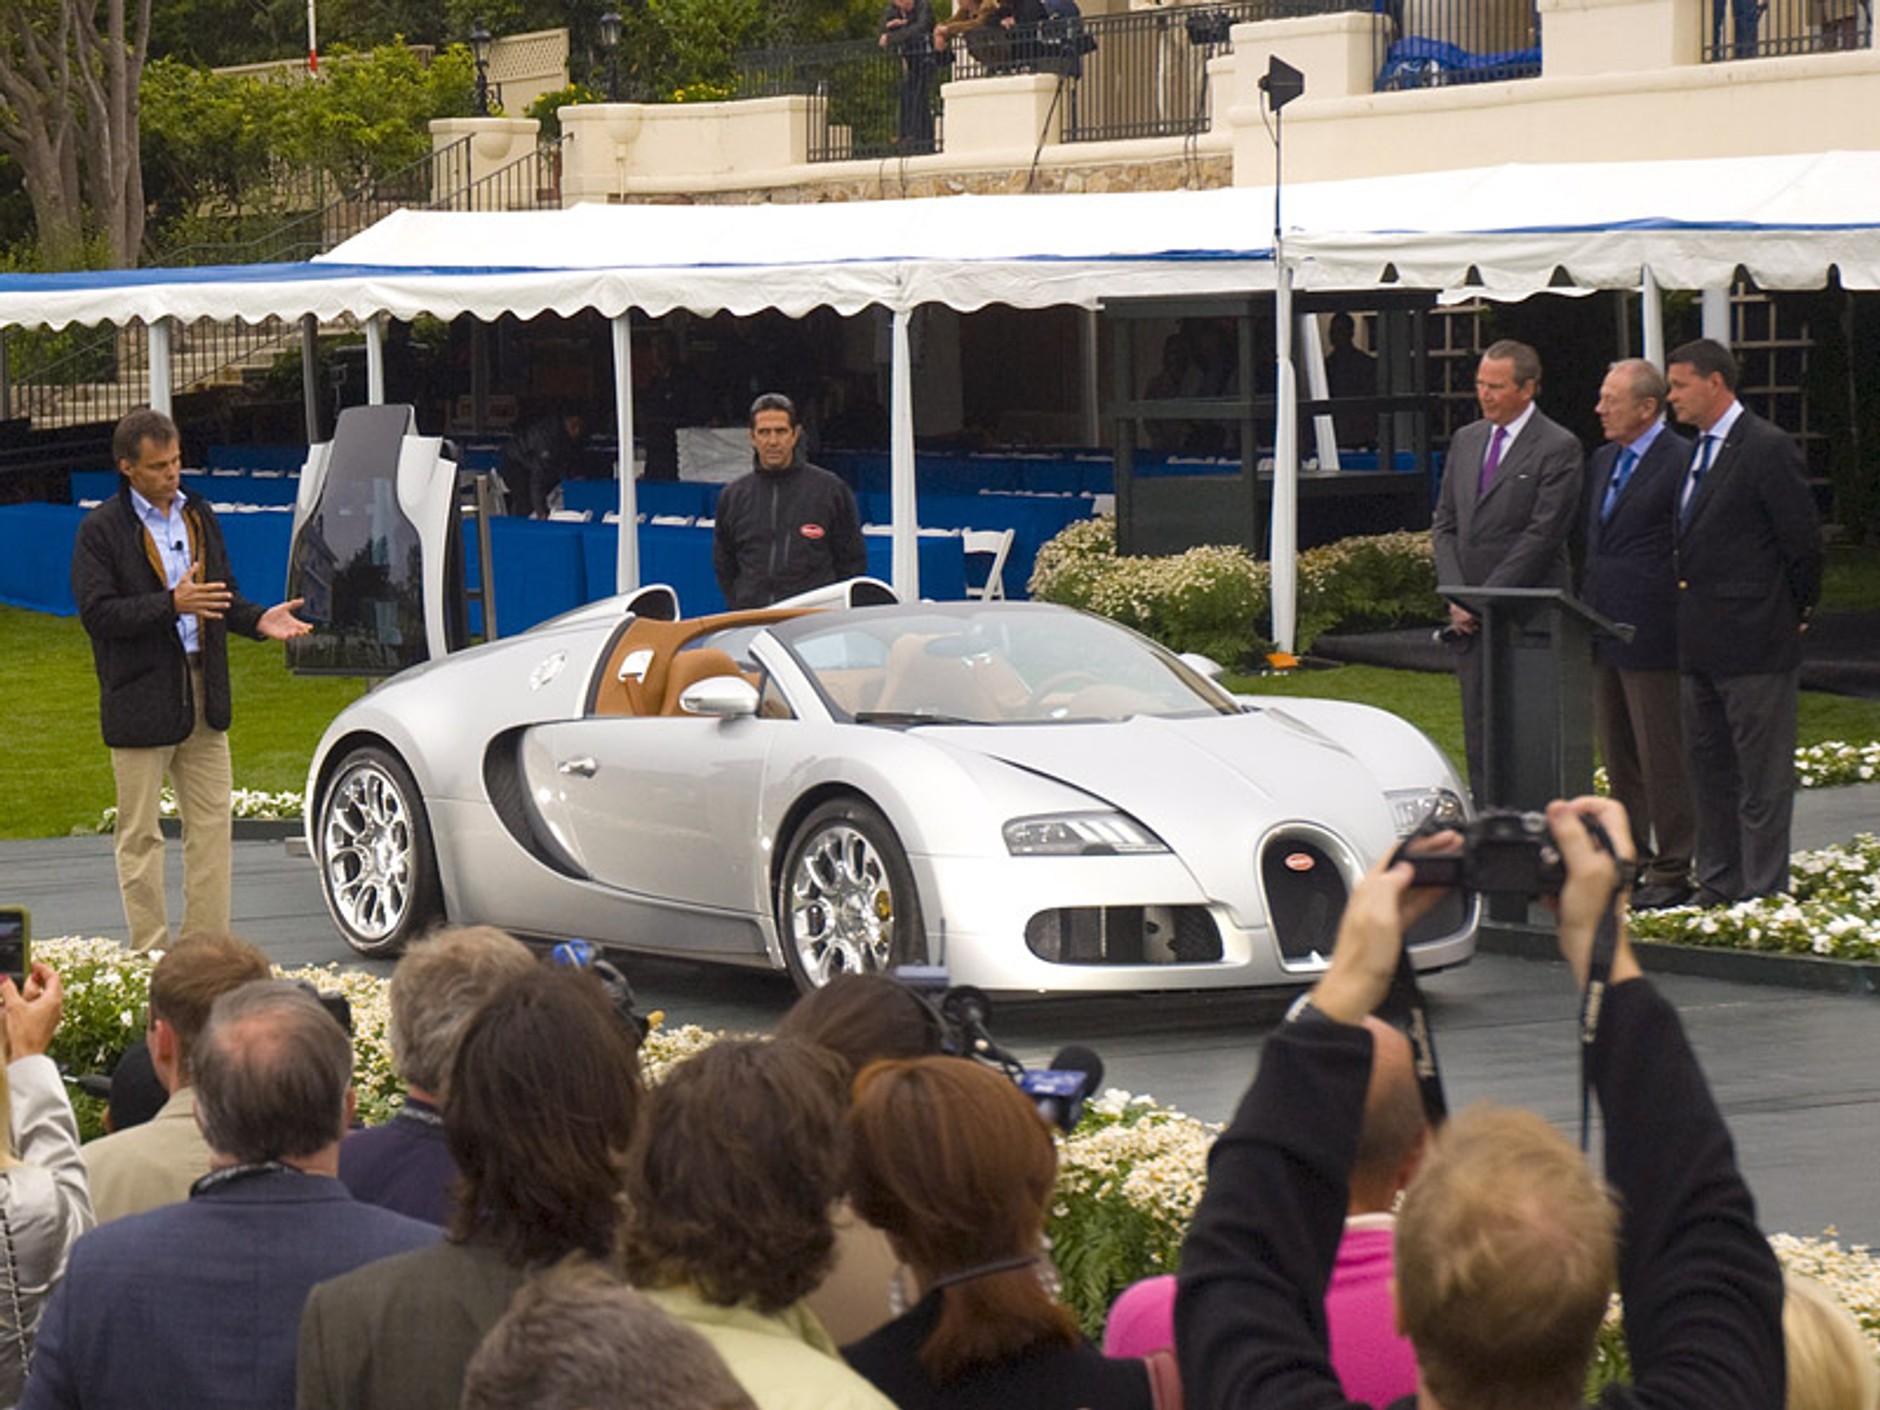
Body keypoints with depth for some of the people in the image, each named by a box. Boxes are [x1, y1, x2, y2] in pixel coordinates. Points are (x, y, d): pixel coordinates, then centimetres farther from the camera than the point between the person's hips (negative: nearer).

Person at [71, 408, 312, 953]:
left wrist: (256, 620, -1)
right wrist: (171, 605, -25)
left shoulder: (198, 515, 13)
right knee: (139, 834, 1)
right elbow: (97, 613, -15)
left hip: (203, 694, 6)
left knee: (212, 822, 6)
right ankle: (149, 957, 6)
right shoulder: (102, 530, -6)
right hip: (140, 698, -6)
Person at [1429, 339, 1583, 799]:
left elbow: (1542, 535, -12)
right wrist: (1456, 597, 1)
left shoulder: (1558, 448, -6)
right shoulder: (1466, 441, 15)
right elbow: (1444, 525, 15)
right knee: (1479, 739, 6)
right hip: (1471, 621, 6)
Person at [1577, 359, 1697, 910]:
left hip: (1650, 633, -8)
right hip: (1603, 633, 8)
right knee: (1617, 755, 14)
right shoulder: (1603, 461, 14)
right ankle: (1631, 858, 23)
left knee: (1662, 756, -2)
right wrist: (1585, 607, 16)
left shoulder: (1681, 461, -12)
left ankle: (1672, 871, 4)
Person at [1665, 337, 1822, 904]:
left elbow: (1803, 541, -10)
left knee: (1762, 777, -3)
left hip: (1754, 643, -9)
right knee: (1709, 769, 15)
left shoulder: (1767, 449, -12)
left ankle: (1764, 895, 1)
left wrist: (1797, 615, -2)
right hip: (1702, 644, 9)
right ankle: (1717, 889, 23)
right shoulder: (1698, 452, 14)